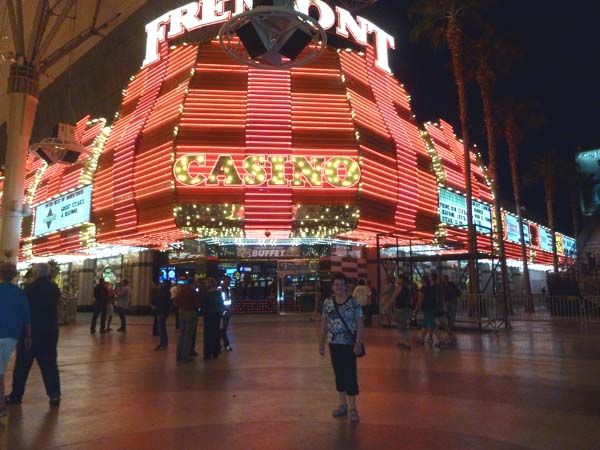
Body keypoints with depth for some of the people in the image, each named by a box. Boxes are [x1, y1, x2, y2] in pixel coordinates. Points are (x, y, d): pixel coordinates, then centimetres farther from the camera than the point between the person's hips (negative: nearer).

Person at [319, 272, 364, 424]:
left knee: (350, 375, -1)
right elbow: (324, 324, 7)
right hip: (334, 344, 4)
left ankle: (352, 408, 11)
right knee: (339, 374, 13)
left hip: (349, 344, -4)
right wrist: (321, 343, 7)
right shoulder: (328, 302, 1)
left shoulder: (353, 302, -9)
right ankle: (342, 405, 27)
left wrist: (358, 343, -16)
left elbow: (360, 324, -9)